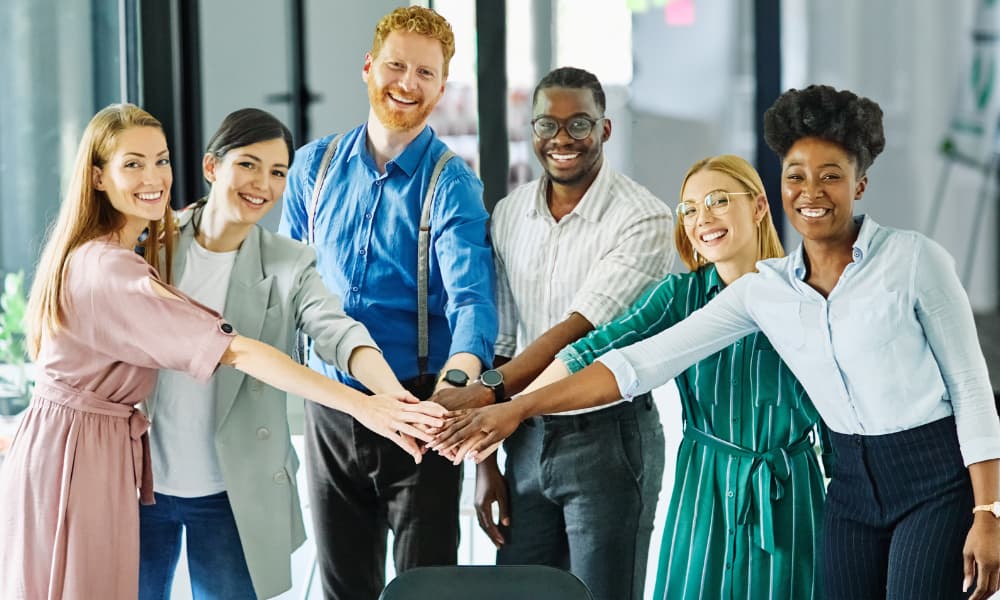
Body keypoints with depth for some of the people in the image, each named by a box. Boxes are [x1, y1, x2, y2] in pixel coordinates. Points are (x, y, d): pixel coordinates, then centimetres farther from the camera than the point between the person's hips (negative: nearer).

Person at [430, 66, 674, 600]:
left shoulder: (644, 219, -13)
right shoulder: (509, 215, 6)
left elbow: (579, 330, -23)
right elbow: (498, 341, 10)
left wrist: (488, 391, -34)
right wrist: (485, 461, 8)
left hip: (608, 436, -5)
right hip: (528, 436, 6)